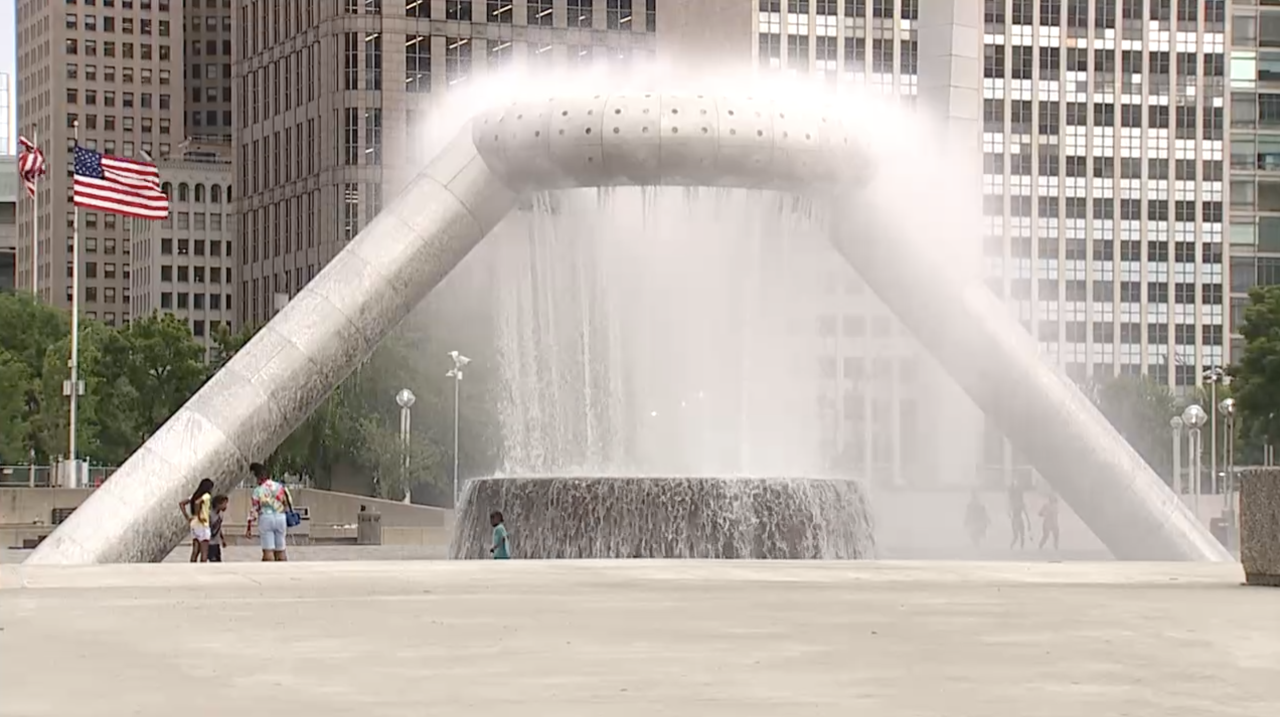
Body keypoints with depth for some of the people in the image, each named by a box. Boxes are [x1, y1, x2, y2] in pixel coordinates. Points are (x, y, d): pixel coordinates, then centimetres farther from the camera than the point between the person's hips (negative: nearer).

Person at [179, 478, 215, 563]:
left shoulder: (195, 496, 13)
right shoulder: (207, 496, -10)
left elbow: (181, 504, 13)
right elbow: (197, 503, -29)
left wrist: (187, 517, 10)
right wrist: (199, 516, -19)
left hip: (194, 524, 8)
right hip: (202, 525, -8)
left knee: (195, 552, 8)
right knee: (204, 553, -5)